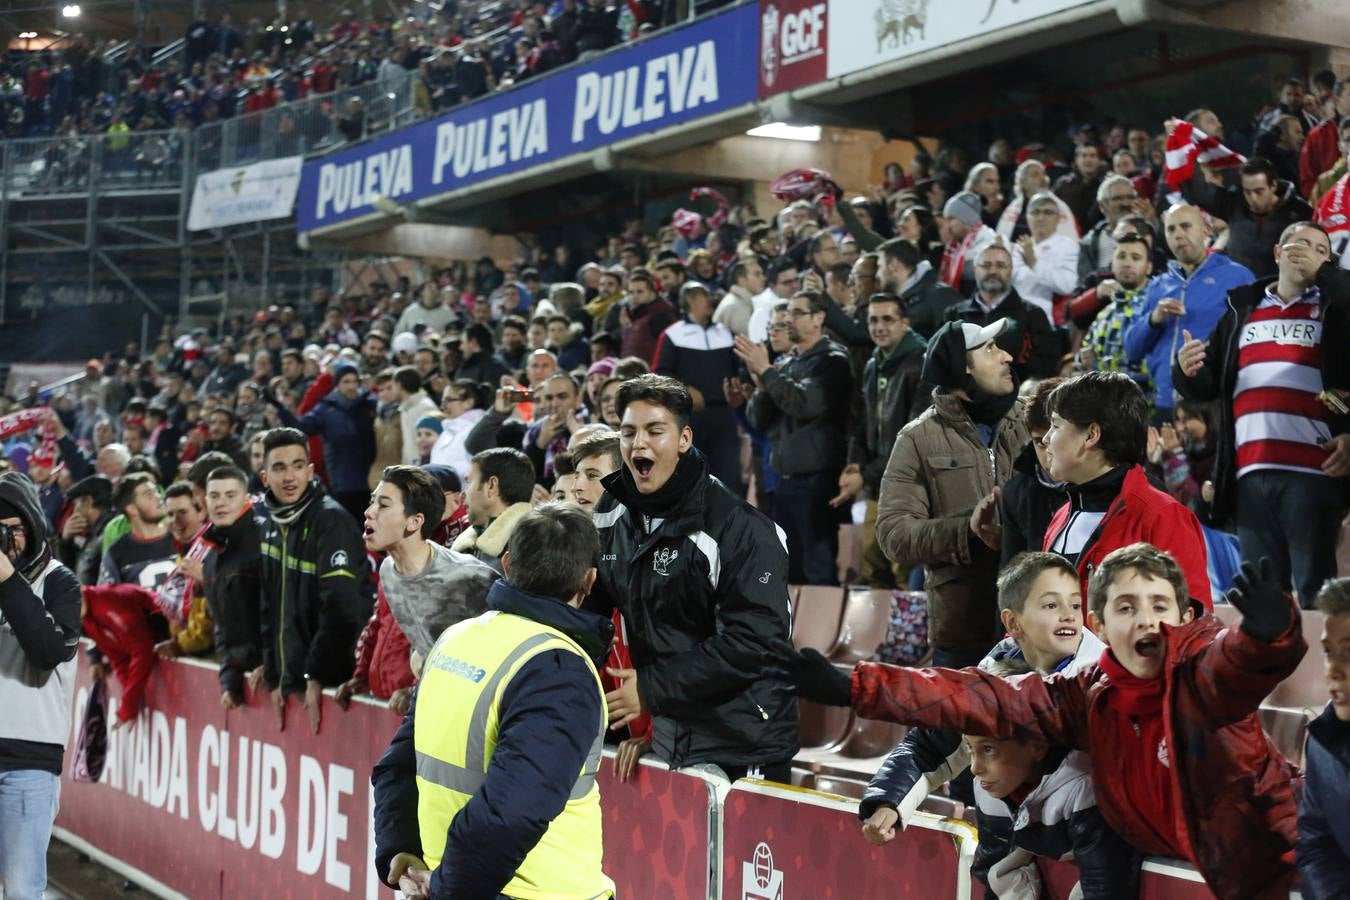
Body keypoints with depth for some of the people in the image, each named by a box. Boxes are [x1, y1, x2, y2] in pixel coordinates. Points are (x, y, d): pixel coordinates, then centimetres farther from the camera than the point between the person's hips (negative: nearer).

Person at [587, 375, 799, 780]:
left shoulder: (740, 529, -16)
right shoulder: (611, 515, 4)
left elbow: (754, 642, -22)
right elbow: (591, 605, 15)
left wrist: (652, 689, -21)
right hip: (660, 738, 6)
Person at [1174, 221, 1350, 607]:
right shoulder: (1241, 310, 19)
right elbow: (1207, 387, 18)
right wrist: (1188, 371, -2)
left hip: (1312, 472, -3)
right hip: (1251, 475, 4)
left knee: (1315, 593, -6)